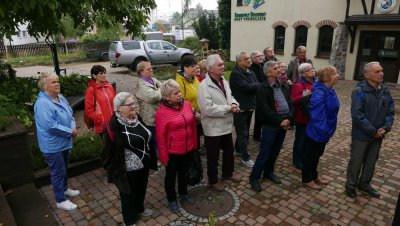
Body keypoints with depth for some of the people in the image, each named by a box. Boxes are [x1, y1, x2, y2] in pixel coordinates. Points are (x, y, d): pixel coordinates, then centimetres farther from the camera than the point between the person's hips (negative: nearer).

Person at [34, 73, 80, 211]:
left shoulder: (61, 98, 3)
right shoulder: (42, 103, -25)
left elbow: (70, 114, 9)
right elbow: (51, 126, -30)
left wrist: (73, 128, -10)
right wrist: (70, 132, -20)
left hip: (64, 142, 9)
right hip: (53, 145, -9)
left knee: (64, 169, 24)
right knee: (58, 172, 4)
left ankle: (64, 189, 45)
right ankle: (61, 200, 20)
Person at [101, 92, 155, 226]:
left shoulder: (136, 118, 0)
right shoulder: (113, 126, -24)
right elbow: (108, 153, -19)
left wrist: (149, 157, 17)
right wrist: (113, 171, -15)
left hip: (144, 165, 7)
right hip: (128, 170, -7)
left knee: (141, 190, 27)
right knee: (129, 194, 14)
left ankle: (139, 209, 53)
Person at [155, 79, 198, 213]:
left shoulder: (187, 105, -3)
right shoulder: (161, 112, -19)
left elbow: (193, 125, 6)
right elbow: (160, 137, -15)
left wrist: (194, 144, 10)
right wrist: (163, 156, -11)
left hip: (188, 149, 5)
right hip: (172, 152, -5)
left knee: (184, 172, 25)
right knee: (171, 176, 16)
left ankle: (183, 193, 49)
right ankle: (172, 199, 38)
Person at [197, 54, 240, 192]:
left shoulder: (224, 81, 7)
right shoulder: (204, 86, -22)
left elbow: (230, 97, 16)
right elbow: (208, 109, -28)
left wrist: (234, 104, -9)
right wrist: (229, 108, -21)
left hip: (226, 126, 8)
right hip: (213, 129, -8)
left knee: (229, 151, 23)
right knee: (213, 156, 10)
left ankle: (227, 174, 46)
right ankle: (213, 181, 30)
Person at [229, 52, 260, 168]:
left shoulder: (250, 73, 12)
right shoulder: (235, 74, -15)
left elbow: (257, 86, 3)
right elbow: (245, 87, -25)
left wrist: (252, 86, -18)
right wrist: (255, 85, -10)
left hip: (250, 107, 8)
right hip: (240, 108, -8)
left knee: (244, 131, 19)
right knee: (243, 133, -2)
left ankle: (238, 149, 36)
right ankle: (245, 158, 4)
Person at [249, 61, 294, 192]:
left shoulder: (285, 87, 11)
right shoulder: (263, 90, -11)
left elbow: (291, 105, 7)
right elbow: (266, 111, -18)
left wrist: (288, 119, -9)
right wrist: (280, 121, -18)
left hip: (284, 124, 6)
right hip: (270, 126, -6)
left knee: (275, 152, 16)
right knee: (264, 153, -2)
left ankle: (269, 173, 33)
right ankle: (254, 178, 11)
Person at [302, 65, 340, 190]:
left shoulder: (330, 90, 3)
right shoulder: (319, 94, -28)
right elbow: (316, 115, -29)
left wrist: (326, 129, 15)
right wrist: (321, 130, -25)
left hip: (324, 131, 9)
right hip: (316, 132, -9)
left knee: (317, 154, 23)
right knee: (310, 155, 9)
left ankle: (314, 176, 41)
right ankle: (307, 179, 26)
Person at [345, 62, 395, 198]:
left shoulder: (385, 90, 1)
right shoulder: (359, 91, -17)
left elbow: (390, 111, 4)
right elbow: (357, 115, -21)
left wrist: (385, 128, -12)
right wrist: (373, 131, -18)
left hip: (378, 135, 6)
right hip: (361, 135, -6)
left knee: (371, 162, 19)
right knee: (356, 162, 9)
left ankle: (364, 184, 38)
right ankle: (351, 185, 27)